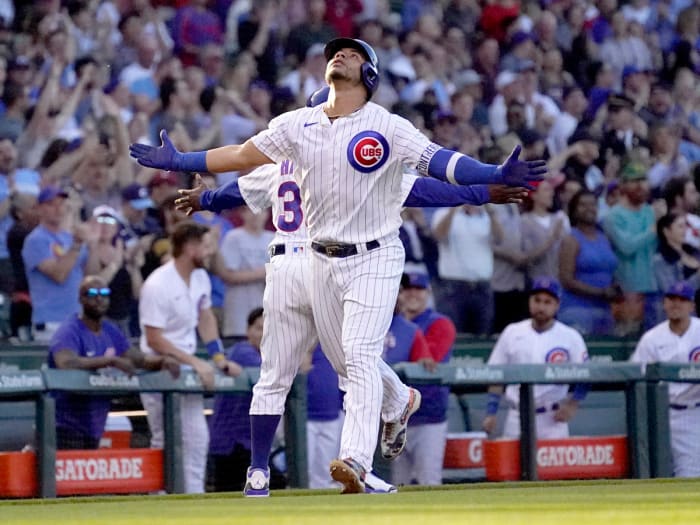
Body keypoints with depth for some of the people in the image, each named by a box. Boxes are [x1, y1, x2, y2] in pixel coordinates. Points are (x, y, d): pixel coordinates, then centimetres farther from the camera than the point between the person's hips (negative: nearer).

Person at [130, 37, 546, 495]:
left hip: (374, 258, -5)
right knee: (346, 363, 14)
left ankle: (355, 461, -31)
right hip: (323, 262, 5)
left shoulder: (387, 127, -9)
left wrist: (496, 176, -34)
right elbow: (243, 155, 11)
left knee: (360, 356, -20)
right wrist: (177, 162, 8)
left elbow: (437, 160, -19)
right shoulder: (298, 125, 5)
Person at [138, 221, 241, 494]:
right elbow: (154, 339, -20)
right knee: (166, 443, -5)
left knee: (197, 438, 4)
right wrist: (195, 362, -22)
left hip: (188, 368, 8)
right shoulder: (158, 285, -21)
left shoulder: (200, 278, 4)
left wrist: (220, 359, 6)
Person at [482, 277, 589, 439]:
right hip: (517, 418, 2)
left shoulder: (570, 337, 1)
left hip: (553, 420, -2)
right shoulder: (512, 333, 7)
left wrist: (572, 404, -13)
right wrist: (491, 414, 3)